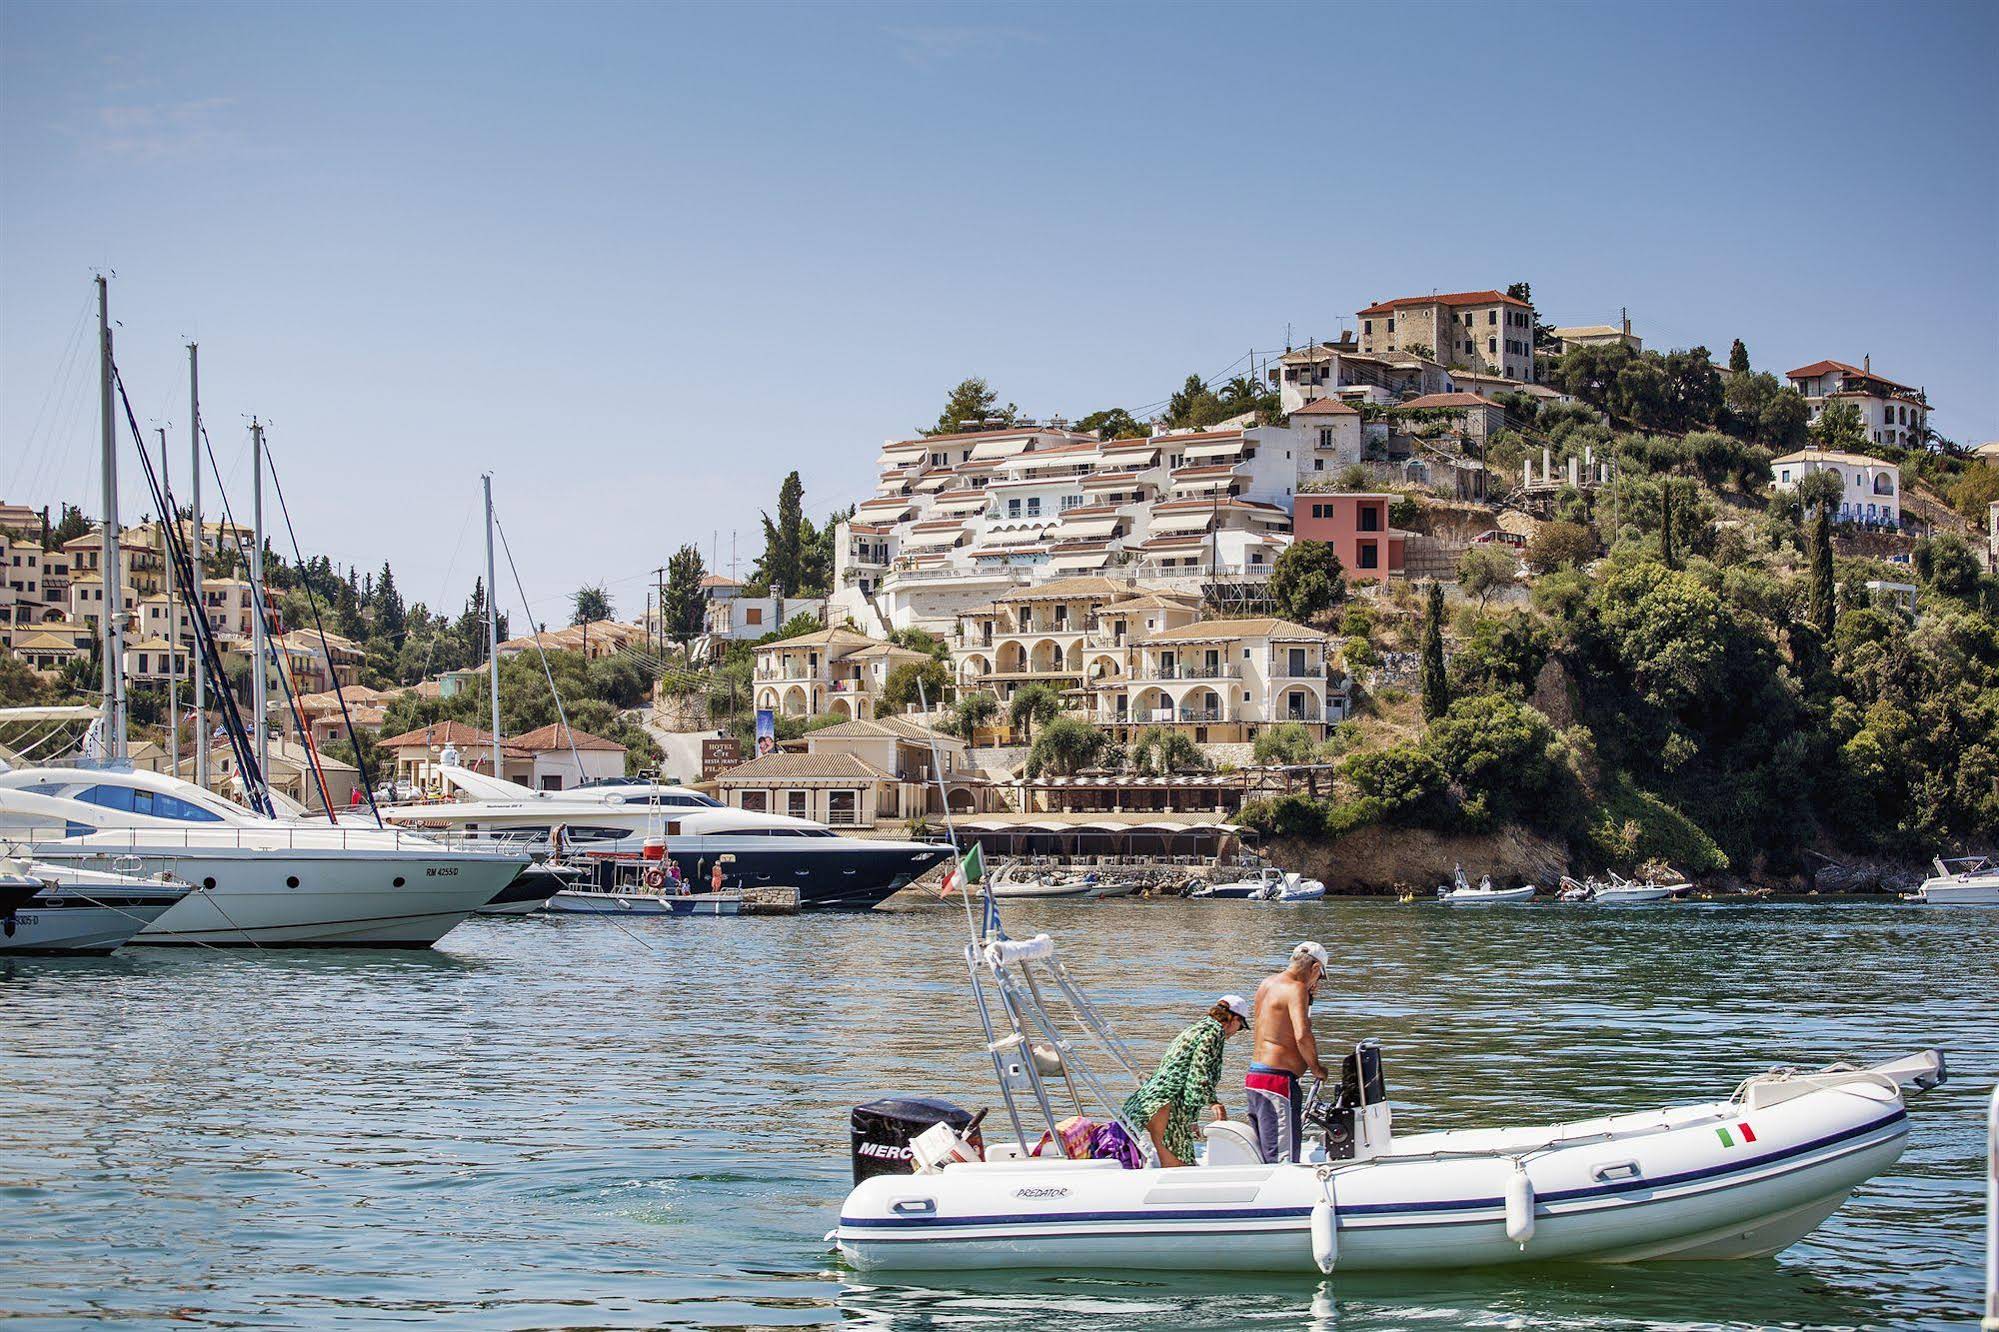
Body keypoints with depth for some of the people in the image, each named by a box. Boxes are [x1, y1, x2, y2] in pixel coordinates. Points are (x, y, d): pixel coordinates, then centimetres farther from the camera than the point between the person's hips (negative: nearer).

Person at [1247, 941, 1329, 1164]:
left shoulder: (1266, 984, 15)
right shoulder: (1296, 989, -13)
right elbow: (1302, 1035, -26)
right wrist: (1316, 1067, -10)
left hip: (1254, 1076, 10)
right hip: (1277, 1079, -10)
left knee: (1262, 1157, 14)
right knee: (1285, 1159, -11)